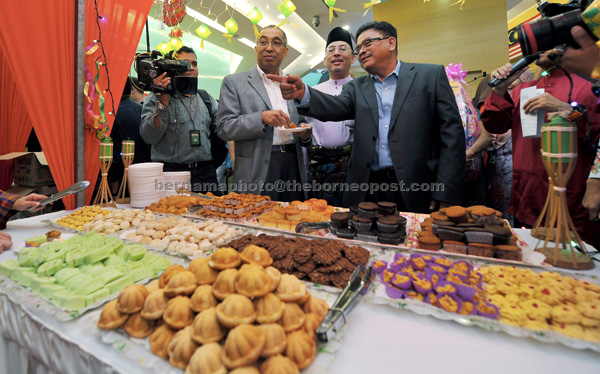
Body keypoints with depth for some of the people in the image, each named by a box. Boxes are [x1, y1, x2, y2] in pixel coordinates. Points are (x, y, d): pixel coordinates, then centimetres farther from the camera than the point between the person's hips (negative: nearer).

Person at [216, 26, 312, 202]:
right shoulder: (234, 82, 4)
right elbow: (224, 128, -4)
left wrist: (305, 133, -1)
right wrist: (261, 117, -18)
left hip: (294, 166, 4)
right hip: (257, 170, -3)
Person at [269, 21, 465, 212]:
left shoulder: (431, 75, 7)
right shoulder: (356, 88, 15)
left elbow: (452, 133, 1)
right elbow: (337, 107, -6)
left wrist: (445, 194, -7)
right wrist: (303, 93, -26)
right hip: (366, 193, 2)